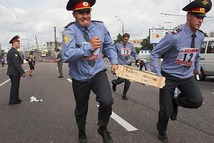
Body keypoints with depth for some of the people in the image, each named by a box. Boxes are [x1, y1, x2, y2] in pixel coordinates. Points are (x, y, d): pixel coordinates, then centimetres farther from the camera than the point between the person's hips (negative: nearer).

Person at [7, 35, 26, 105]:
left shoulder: (10, 51, 15)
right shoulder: (14, 51, -17)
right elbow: (16, 63, -24)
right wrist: (22, 72, -22)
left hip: (11, 72, 10)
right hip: (15, 72, -10)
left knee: (15, 86, 17)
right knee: (15, 86, -1)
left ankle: (16, 99, 27)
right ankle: (13, 101, 7)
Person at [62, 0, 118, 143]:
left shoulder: (100, 27, -2)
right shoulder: (70, 31, -15)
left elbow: (109, 45, 14)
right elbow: (67, 56, -29)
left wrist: (114, 62, 5)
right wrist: (89, 47, -37)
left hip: (98, 72, 2)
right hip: (80, 77, -1)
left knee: (107, 101, -22)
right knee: (81, 109, 16)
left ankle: (102, 128, 11)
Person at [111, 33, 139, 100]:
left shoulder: (131, 45, 7)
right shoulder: (117, 45, -1)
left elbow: (135, 53, 16)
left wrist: (137, 59, -1)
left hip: (128, 65, 3)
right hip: (120, 65, -3)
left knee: (128, 81, 0)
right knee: (121, 79, -11)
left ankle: (124, 94, 18)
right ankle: (114, 82, 27)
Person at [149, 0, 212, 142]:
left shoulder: (200, 36, -1)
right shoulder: (174, 36, -22)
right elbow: (154, 54, -15)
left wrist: (197, 67, 25)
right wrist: (157, 74, -21)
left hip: (187, 77, 5)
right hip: (169, 76, -5)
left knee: (197, 101, -19)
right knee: (166, 111, 1)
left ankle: (175, 102, 15)